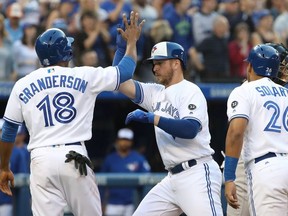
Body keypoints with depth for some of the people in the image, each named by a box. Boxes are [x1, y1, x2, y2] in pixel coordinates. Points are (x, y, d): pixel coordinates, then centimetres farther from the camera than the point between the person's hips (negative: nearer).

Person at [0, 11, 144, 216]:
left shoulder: (22, 85, 9)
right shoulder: (84, 76, 4)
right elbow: (125, 70, 14)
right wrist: (132, 41, 31)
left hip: (41, 160, 1)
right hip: (75, 158, -1)